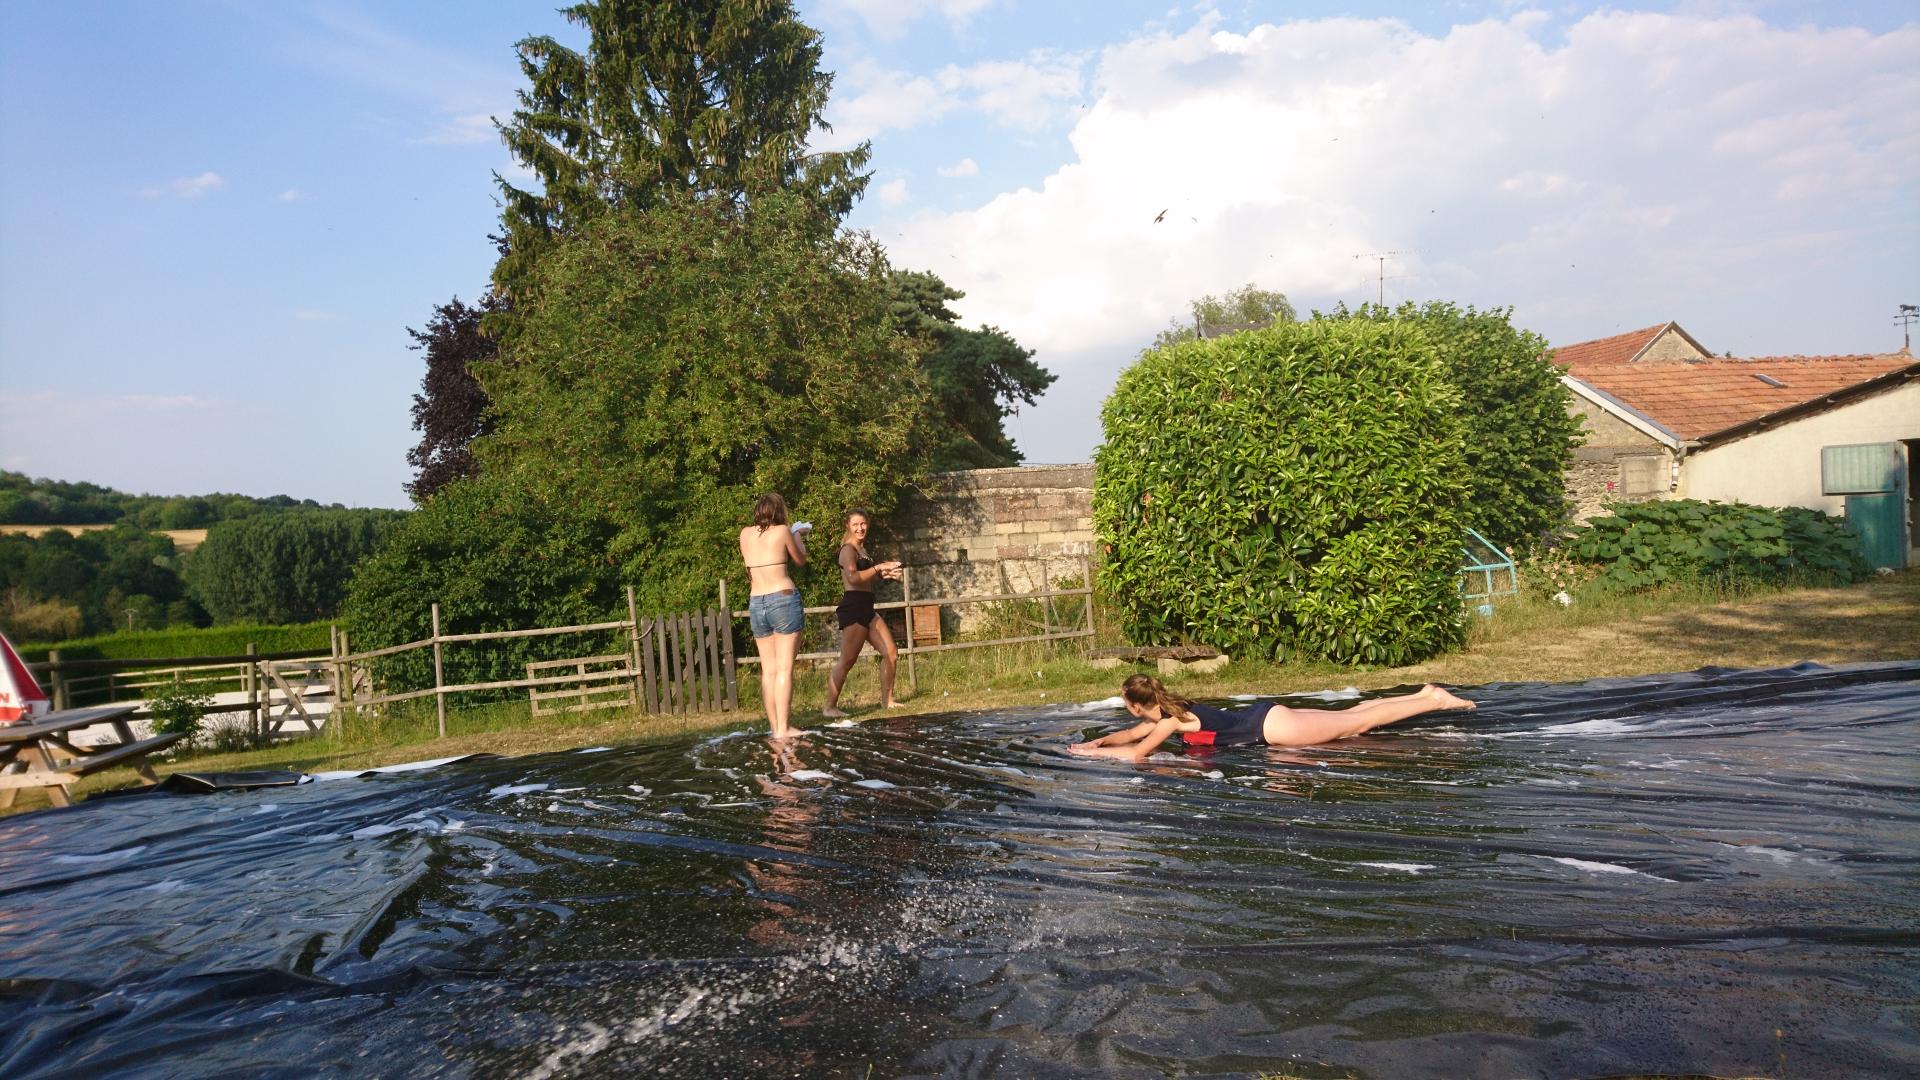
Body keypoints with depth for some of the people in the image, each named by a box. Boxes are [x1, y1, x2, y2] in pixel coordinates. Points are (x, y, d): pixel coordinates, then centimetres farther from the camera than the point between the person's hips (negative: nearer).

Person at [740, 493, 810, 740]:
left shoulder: (745, 534, 9)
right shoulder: (782, 531, -5)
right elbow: (800, 560, 8)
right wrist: (798, 536, 24)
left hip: (756, 603, 5)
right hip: (784, 599, -5)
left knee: (768, 670, 9)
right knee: (784, 668, -4)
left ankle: (774, 726, 11)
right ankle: (782, 729, -7)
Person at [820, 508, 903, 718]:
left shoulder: (861, 549, 19)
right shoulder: (848, 549, -10)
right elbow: (853, 577, -26)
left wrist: (884, 574, 13)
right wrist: (878, 567, -19)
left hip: (866, 608, 10)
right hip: (853, 607, -9)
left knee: (891, 654, 9)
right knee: (847, 660, -7)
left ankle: (886, 700, 19)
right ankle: (830, 707, -1)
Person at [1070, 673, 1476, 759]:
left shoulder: (1171, 720, -18)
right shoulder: (1166, 710, 7)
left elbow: (1134, 754, -27)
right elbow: (1129, 734, 21)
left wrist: (1091, 754, -17)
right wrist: (1098, 740, 8)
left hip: (1270, 727, -7)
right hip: (1264, 716, 7)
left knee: (1360, 723, -1)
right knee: (1348, 716, 17)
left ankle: (1436, 701, 4)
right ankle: (1424, 695, 24)